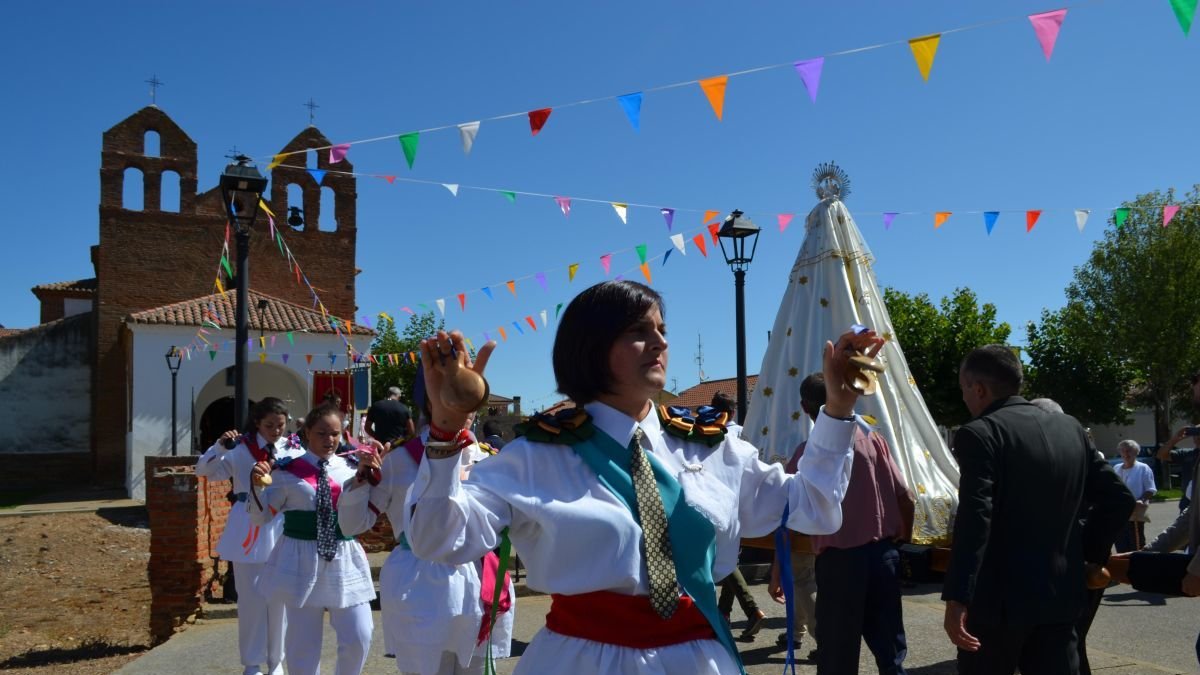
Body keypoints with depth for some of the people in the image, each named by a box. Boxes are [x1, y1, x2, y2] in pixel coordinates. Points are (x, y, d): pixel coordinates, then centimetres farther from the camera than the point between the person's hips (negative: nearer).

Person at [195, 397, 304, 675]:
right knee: (251, 597, 8)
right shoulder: (240, 448, -1)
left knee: (279, 598, 9)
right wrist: (220, 446, -19)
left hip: (282, 529, 1)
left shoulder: (293, 449, 0)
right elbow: (204, 470, -4)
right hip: (248, 529, -1)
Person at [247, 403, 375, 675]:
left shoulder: (351, 469, 2)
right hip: (302, 560, -2)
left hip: (345, 559, 2)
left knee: (359, 638, 1)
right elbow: (259, 516, 0)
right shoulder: (287, 470, -4)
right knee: (303, 643, 9)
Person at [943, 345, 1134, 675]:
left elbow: (974, 520, -22)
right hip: (1061, 594, 6)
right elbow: (1119, 498, 11)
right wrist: (1088, 553, 18)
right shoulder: (1070, 428, 8)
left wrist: (957, 599, -22)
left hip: (999, 598, -6)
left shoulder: (979, 434, -13)